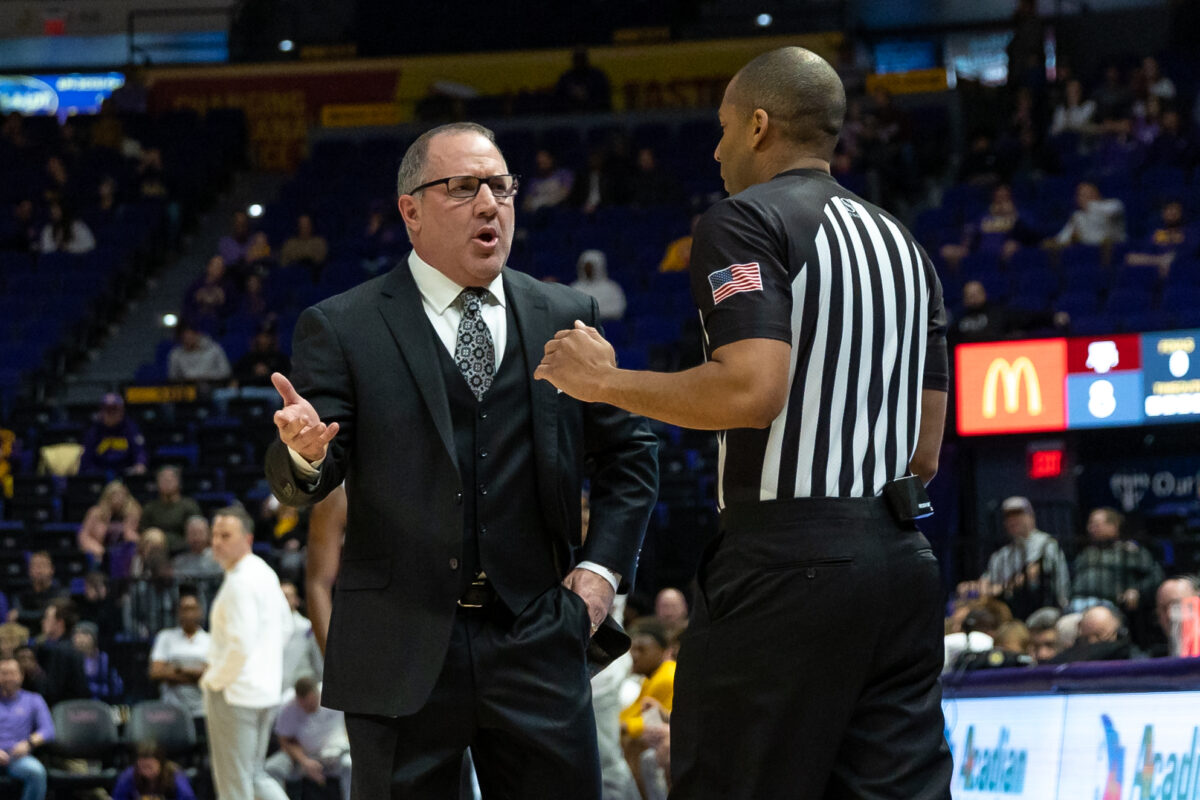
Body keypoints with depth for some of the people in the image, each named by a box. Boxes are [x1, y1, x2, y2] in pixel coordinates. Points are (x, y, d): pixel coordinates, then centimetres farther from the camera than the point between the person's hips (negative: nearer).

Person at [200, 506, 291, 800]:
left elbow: (241, 645, -24)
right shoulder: (265, 573, 11)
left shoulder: (240, 583, -19)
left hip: (234, 693, -10)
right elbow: (285, 626, 20)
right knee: (253, 775, 17)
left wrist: (214, 680, -11)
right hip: (266, 690, 10)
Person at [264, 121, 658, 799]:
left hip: (537, 644, 2)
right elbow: (300, 486, -4)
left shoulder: (565, 318, 10)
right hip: (401, 652, -2)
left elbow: (629, 453, 17)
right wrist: (305, 453, -28)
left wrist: (603, 568, 5)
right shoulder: (341, 329, 2)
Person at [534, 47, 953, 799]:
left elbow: (751, 389, -19)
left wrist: (605, 381, -7)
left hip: (788, 561, -8)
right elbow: (925, 450, 18)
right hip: (902, 563, 8)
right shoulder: (901, 242, 19)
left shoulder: (747, 221, -5)